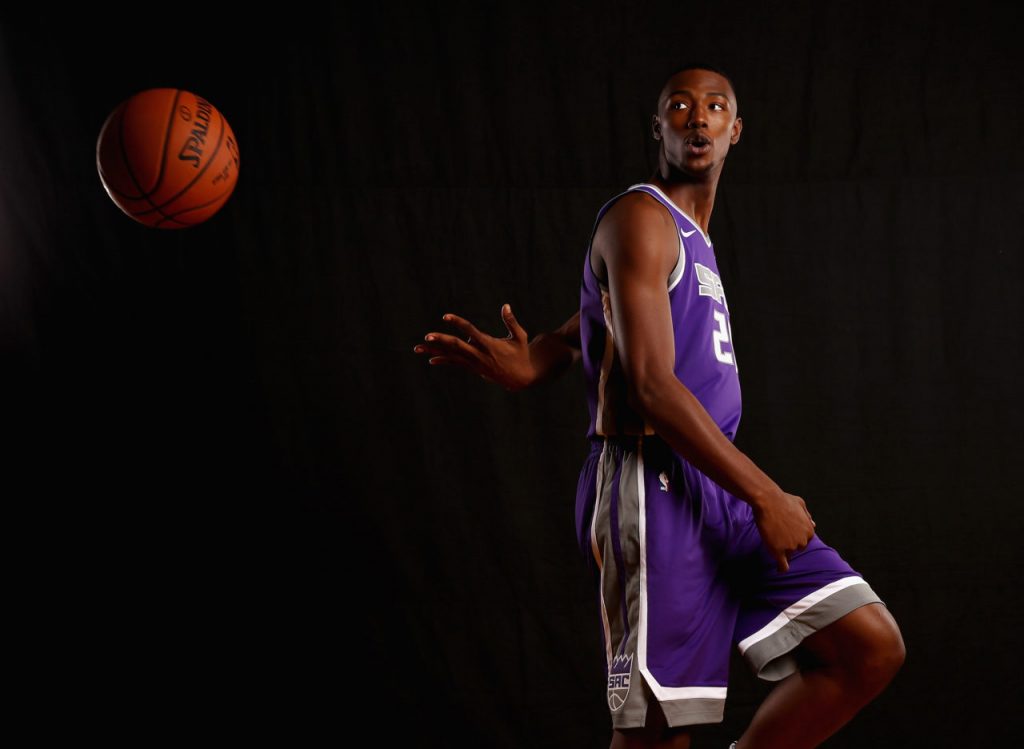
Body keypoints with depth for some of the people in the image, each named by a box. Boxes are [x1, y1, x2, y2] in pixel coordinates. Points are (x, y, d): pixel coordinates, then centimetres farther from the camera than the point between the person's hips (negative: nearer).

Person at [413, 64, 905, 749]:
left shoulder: (694, 239, 24)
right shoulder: (643, 218, -6)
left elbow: (578, 336, 25)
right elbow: (651, 387, -17)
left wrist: (529, 366, -1)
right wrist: (766, 498, -18)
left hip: (720, 488, 9)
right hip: (656, 487, -9)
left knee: (873, 647, 1)